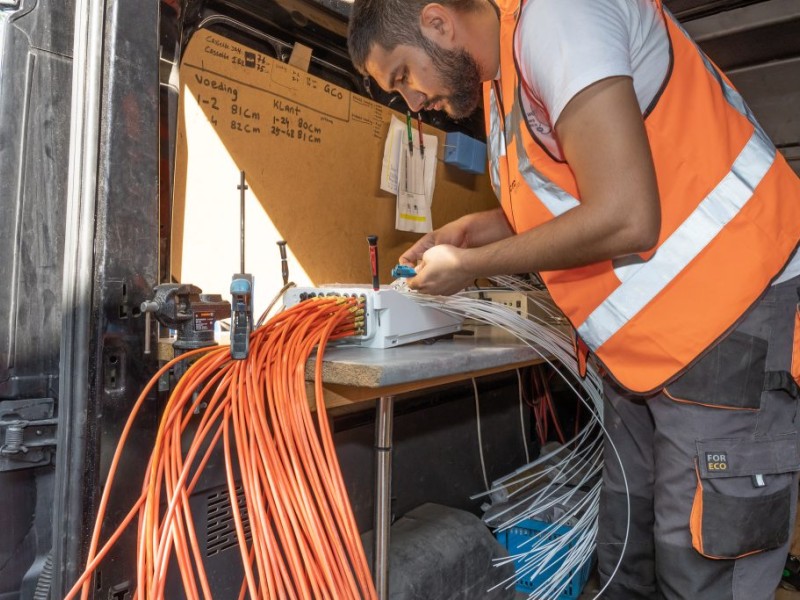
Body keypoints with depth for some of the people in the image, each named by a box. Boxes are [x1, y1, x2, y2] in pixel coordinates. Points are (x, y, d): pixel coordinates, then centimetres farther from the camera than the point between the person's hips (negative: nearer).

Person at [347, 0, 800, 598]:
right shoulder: (502, 83, 12)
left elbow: (623, 218, -24)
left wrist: (469, 267, -12)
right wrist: (469, 231, 7)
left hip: (731, 329, -9)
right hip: (645, 349, 9)